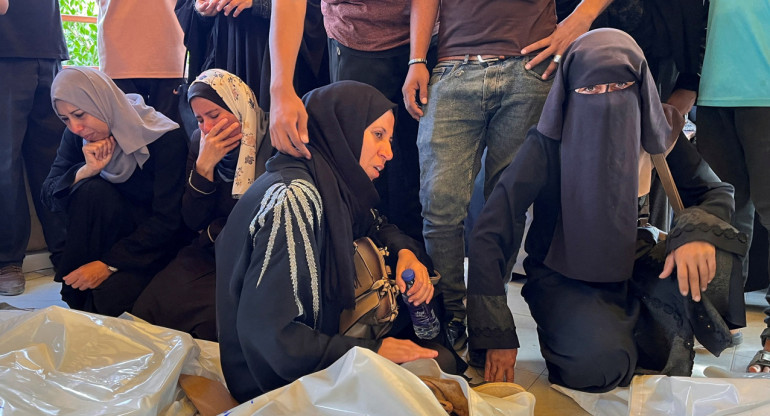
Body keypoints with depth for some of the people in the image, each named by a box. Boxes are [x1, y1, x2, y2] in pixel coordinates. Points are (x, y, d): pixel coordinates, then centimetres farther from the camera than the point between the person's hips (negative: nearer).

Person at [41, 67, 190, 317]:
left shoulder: (165, 138, -22)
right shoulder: (76, 137, -5)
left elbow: (168, 219, -23)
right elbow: (49, 196, -10)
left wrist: (110, 263, -26)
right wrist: (86, 170, -29)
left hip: (156, 241, -5)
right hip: (113, 233, 5)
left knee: (105, 299, -30)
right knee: (91, 189, -27)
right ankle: (76, 301, -13)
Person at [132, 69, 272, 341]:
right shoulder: (200, 142, 3)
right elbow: (194, 222, 0)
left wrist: (214, 233, 0)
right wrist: (204, 166, -14)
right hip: (212, 253, 5)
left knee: (211, 314, -31)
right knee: (149, 306, -18)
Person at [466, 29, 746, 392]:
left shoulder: (655, 134, -10)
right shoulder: (547, 145, -20)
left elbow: (716, 192, 2)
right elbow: (489, 236, -22)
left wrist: (696, 231, -24)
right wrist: (497, 337, -24)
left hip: (631, 266, 4)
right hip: (562, 278, -3)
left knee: (711, 260, -26)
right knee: (602, 361, -32)